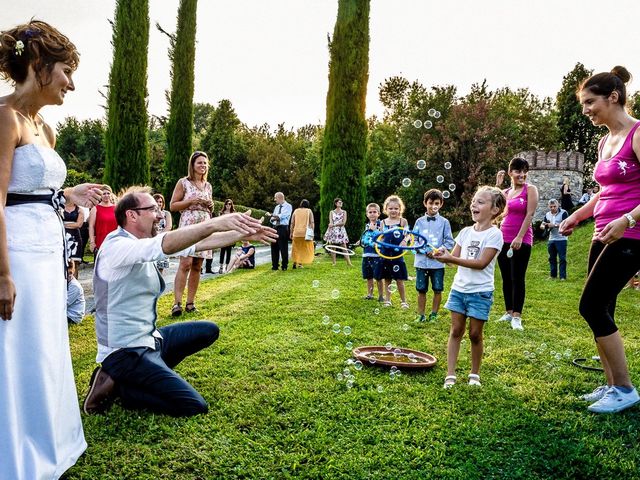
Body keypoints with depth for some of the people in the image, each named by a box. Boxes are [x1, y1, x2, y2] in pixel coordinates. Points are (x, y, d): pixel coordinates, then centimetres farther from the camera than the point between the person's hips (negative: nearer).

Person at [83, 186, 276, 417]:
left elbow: (196, 243, 5)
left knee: (208, 330, 20)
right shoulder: (117, 246, -19)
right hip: (126, 352, -10)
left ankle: (146, 377, 7)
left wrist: (243, 234, 0)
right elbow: (166, 244, -36)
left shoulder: (141, 246, 8)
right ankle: (119, 387, -2)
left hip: (148, 338, 10)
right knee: (194, 406, -18)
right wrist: (216, 223, -43)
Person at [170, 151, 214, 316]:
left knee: (197, 266, 4)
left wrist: (210, 205, 5)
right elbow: (172, 206, -3)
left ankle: (190, 303, 9)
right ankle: (177, 303, -16)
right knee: (185, 263, -17)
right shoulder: (183, 182, 1)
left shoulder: (208, 186, 17)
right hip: (188, 226, -6)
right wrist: (191, 201, -12)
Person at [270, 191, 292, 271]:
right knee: (274, 247, 6)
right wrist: (274, 218, -8)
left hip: (283, 228, -7)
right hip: (275, 228, 7)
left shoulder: (288, 206, -2)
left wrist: (272, 215, -6)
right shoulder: (277, 207, 19)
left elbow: (282, 216, -15)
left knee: (283, 248, -4)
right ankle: (274, 266, 13)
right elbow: (272, 219, 15)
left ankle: (284, 266, 5)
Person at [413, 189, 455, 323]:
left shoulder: (444, 222, 0)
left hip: (438, 262, -1)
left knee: (437, 290, 6)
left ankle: (434, 314, 21)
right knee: (421, 290, 7)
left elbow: (449, 242, 0)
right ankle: (421, 315, 19)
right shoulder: (419, 222, 3)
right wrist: (425, 251, -13)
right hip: (421, 261, 1)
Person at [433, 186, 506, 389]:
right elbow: (455, 256, 5)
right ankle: (450, 374, 11)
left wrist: (451, 259, -27)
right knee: (456, 331, 6)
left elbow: (481, 263, -20)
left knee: (475, 334, 5)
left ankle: (474, 374, 24)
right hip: (459, 288, 5)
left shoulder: (494, 234, -12)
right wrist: (442, 254, -18)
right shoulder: (466, 232, 6)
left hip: (480, 292, -5)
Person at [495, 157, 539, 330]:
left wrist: (519, 237, -18)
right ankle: (509, 312, 18)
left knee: (517, 278, -5)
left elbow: (530, 215, -10)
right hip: (504, 238, 5)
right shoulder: (505, 192, 13)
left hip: (521, 240, -5)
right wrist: (497, 185, -2)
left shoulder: (530, 189, -2)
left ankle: (517, 316, -2)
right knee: (506, 277, 9)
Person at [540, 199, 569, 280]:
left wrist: (555, 225, -21)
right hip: (551, 240, 6)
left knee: (562, 259, -4)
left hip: (561, 239, -6)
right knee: (552, 258, 11)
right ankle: (553, 275, 20)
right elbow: (542, 225, 13)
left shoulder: (563, 213, -9)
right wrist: (543, 226, -10)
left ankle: (563, 276, -2)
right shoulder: (547, 214, 11)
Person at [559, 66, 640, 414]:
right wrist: (578, 215, 16)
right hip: (605, 235, 9)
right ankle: (611, 385, 20)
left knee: (592, 306, -9)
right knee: (600, 311, 8)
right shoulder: (605, 141, 15)